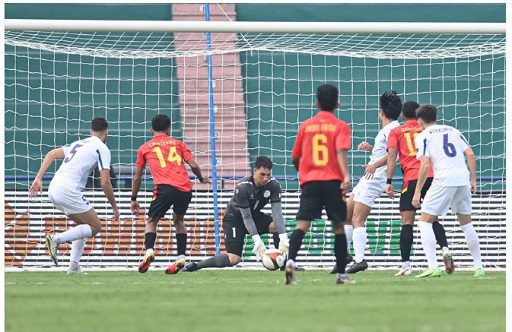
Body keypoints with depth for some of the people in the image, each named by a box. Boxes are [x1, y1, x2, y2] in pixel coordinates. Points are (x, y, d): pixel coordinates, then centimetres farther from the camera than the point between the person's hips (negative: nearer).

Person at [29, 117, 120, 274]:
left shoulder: (78, 144, 23)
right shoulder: (102, 149, 1)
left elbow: (51, 154, 14)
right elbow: (105, 182, -5)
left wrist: (38, 179, 10)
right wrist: (114, 207, 6)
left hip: (53, 190, 8)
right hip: (68, 191, -8)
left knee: (84, 225, 22)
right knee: (95, 227, 2)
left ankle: (74, 266, 14)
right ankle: (57, 239, -15)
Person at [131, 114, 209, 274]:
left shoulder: (145, 148, 18)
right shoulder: (178, 144, 20)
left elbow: (137, 177, 22)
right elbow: (193, 165, 9)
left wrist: (133, 199, 31)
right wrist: (202, 179, 29)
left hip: (165, 188, -3)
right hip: (185, 189, 3)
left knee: (151, 221, 10)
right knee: (179, 220, 24)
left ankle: (149, 251, -16)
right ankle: (181, 257, 12)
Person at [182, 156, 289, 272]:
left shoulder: (273, 184, -19)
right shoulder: (242, 187, -30)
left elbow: (277, 211, -24)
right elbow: (246, 217, -28)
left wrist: (283, 238, -36)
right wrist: (257, 239, -37)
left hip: (255, 214, 4)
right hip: (234, 217, -4)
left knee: (276, 226, -26)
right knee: (234, 259, -19)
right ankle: (195, 266, -7)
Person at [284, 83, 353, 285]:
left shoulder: (306, 126, 11)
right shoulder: (340, 126, 3)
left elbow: (295, 157, 18)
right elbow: (341, 151, -14)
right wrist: (346, 176, -25)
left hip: (309, 181, 2)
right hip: (333, 181, -1)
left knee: (302, 224, -6)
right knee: (338, 227, 9)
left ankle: (291, 261, -31)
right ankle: (341, 274, 11)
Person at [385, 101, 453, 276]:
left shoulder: (396, 132, 12)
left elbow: (392, 155, 0)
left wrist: (389, 182, -6)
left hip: (412, 178, -3)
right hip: (433, 175, 3)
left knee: (407, 222, 1)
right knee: (433, 219, 13)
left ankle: (406, 265, -5)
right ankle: (445, 248, -12)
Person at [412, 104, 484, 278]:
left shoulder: (423, 136, 5)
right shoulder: (453, 131, 20)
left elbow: (425, 165, -6)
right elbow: (470, 154, 10)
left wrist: (417, 192, -3)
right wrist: (473, 179, 14)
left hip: (444, 179, -5)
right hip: (463, 177, 5)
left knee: (424, 222, 2)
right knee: (466, 223, 19)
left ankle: (433, 267, -12)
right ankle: (479, 267, 19)